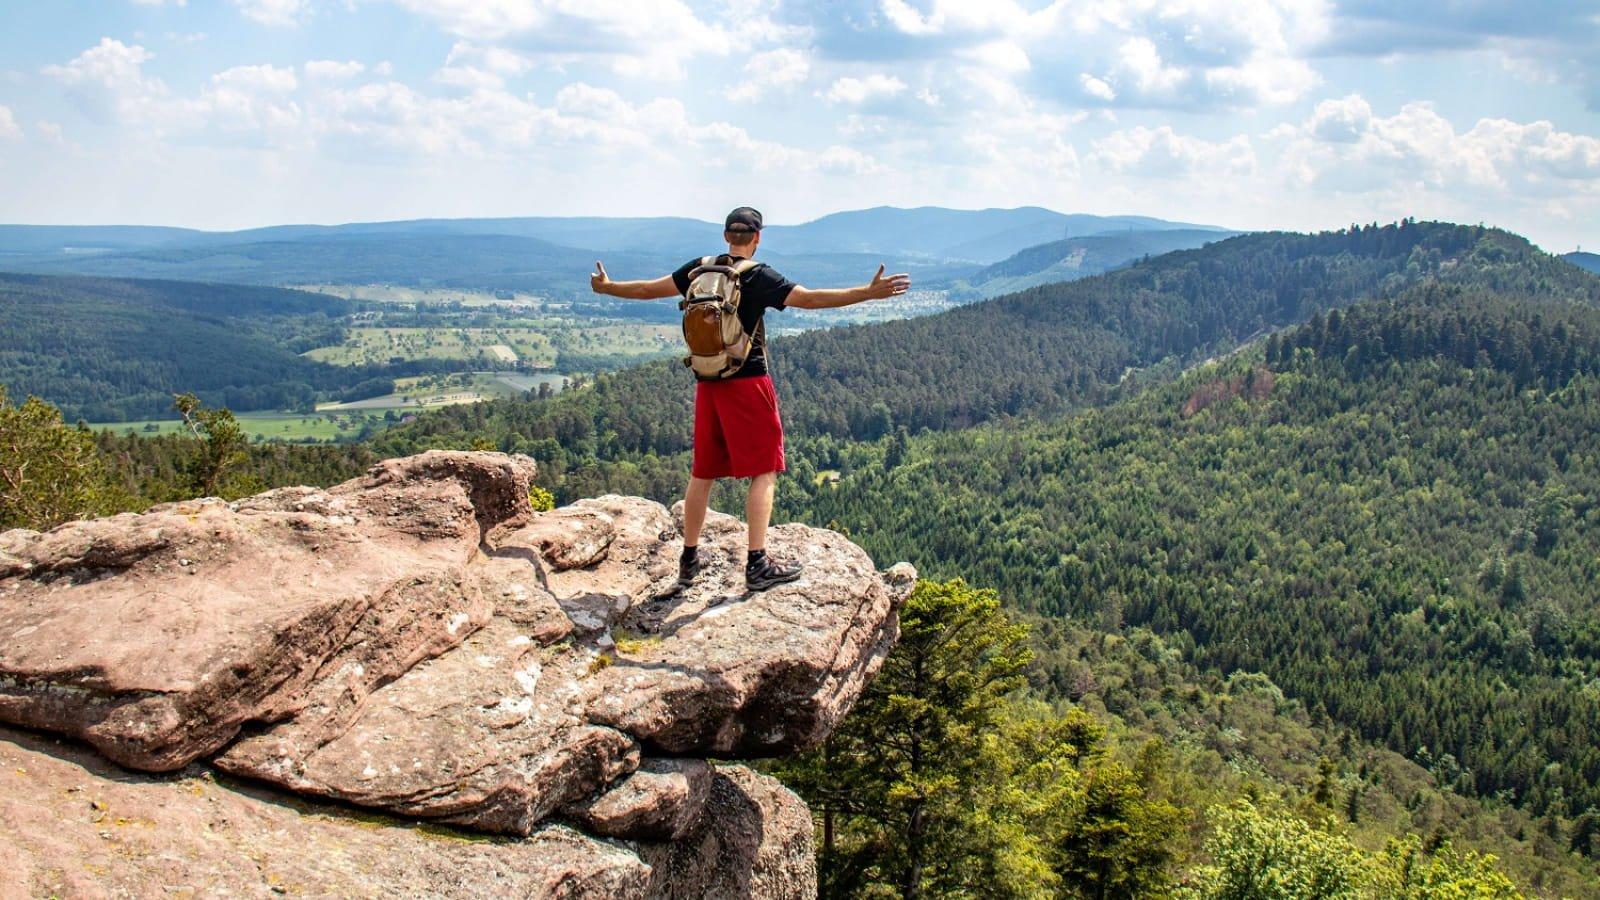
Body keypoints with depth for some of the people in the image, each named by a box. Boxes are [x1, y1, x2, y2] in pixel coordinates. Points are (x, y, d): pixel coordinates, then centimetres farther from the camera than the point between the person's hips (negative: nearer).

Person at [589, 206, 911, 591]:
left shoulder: (699, 270, 5)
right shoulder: (760, 277, -9)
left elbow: (648, 289, 12)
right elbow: (810, 299, -19)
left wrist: (605, 287, 29)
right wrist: (868, 292, -19)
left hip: (707, 382, 6)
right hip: (748, 382, -6)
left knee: (702, 473, 14)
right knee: (764, 471, 0)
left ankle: (689, 559, 21)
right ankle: (757, 563, -5)